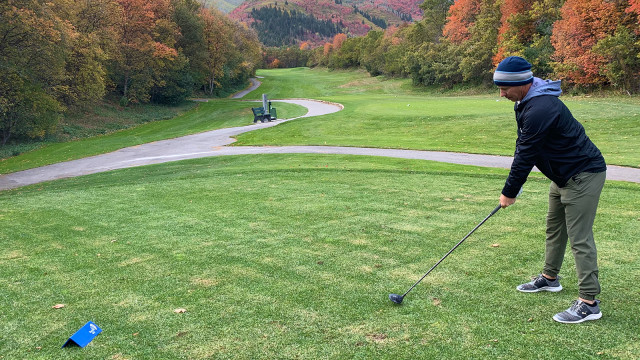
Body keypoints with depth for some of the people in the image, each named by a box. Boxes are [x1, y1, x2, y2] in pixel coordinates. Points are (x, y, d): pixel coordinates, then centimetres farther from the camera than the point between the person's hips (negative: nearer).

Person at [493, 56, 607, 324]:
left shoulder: (540, 109, -29)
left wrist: (510, 192, -14)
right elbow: (523, 148, 10)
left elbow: (526, 155, -24)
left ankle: (589, 302, -7)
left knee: (579, 238, -11)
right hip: (564, 174, 11)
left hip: (583, 175, -11)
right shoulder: (526, 101, 5)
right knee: (554, 227, 20)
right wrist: (512, 186, 5)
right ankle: (549, 278, 37)